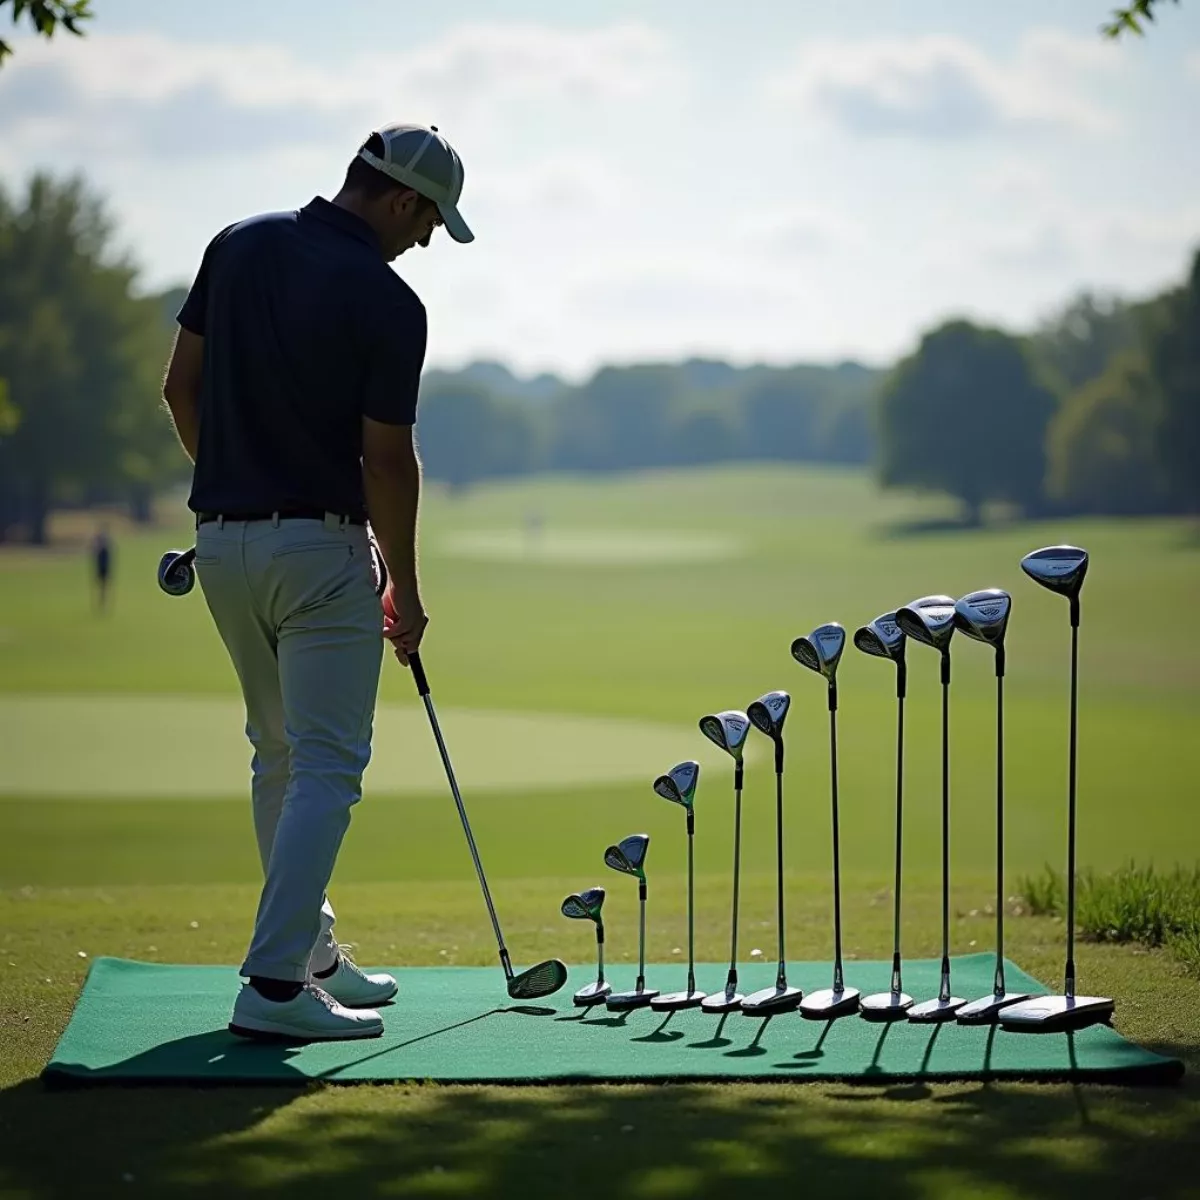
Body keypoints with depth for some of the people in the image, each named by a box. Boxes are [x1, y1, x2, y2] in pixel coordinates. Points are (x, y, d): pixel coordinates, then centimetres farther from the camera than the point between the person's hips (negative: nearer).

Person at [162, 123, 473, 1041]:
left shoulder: (238, 247, 4)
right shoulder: (388, 303, -14)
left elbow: (181, 387, 7)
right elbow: (387, 460, -12)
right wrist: (406, 590, -2)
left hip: (222, 538, 7)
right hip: (320, 545, -7)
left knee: (280, 753, 19)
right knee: (328, 767, -4)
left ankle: (309, 953, 25)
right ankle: (276, 984, -13)